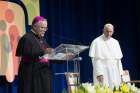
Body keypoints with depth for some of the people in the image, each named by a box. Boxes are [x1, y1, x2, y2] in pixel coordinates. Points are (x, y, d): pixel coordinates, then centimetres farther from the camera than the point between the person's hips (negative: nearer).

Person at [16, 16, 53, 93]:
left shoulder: (42, 39, 16)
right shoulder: (27, 38, -8)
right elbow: (27, 55, -21)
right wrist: (43, 52, -32)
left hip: (44, 74, 8)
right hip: (31, 75, -7)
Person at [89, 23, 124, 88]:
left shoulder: (115, 42, 12)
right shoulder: (96, 42, -3)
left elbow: (118, 59, 14)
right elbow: (95, 59, -8)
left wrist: (120, 73, 7)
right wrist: (99, 73, -16)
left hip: (114, 73, 5)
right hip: (102, 72, -5)